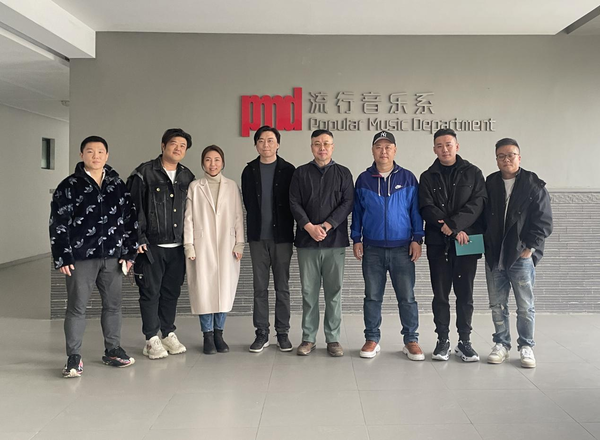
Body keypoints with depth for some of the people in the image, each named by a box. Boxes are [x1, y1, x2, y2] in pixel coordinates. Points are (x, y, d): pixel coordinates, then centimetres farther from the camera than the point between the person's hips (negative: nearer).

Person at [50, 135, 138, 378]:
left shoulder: (118, 185, 8)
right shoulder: (69, 186, -1)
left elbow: (129, 219, 10)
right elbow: (58, 224, -3)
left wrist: (129, 253, 5)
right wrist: (63, 257, -9)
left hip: (112, 257, 4)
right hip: (81, 257, -3)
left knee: (113, 305, 11)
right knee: (76, 307, 1)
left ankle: (112, 350, 26)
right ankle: (74, 357, 11)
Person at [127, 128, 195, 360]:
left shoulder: (187, 177, 11)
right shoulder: (144, 173, -4)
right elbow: (134, 208, -7)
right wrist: (138, 238, -12)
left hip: (177, 246, 5)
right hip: (151, 245, -4)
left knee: (172, 292, 12)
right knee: (150, 292, 2)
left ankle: (169, 334, 25)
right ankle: (152, 339, 12)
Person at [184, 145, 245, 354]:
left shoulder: (232, 186, 7)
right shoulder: (194, 186, 3)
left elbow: (238, 217, 5)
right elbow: (188, 218, 1)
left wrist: (239, 244, -1)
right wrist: (189, 246, -4)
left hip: (226, 246, 1)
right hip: (202, 246, -1)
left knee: (224, 289, 3)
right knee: (204, 289, 0)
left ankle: (218, 333, 16)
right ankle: (208, 335, 11)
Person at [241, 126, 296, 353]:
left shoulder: (288, 170, 1)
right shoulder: (249, 171, 7)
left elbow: (294, 203, 1)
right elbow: (248, 203, 12)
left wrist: (287, 230, -2)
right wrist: (255, 227, 10)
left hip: (282, 236, -2)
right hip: (258, 237, 2)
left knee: (282, 287, 4)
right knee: (259, 287, 5)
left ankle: (282, 333, 13)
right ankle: (261, 333, 13)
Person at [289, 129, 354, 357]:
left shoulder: (343, 173, 8)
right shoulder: (301, 173, 9)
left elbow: (348, 202, -2)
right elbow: (294, 203, 2)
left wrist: (326, 226, -12)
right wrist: (309, 227, -12)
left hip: (335, 241, 0)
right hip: (307, 241, 1)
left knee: (334, 292, 3)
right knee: (309, 292, 5)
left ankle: (333, 338, 13)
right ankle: (308, 338, 14)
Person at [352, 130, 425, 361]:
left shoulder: (408, 178, 2)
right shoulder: (363, 179, 5)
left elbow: (416, 211, 3)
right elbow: (357, 211, 9)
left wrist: (417, 239, -3)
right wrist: (356, 239, 3)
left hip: (402, 247, -1)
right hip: (372, 248, 1)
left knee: (407, 296, 1)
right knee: (372, 296, 7)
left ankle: (411, 340, 13)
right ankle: (372, 339, 17)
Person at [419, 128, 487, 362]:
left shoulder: (473, 173, 6)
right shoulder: (428, 177, 8)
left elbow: (478, 203, -6)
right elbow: (427, 209, -3)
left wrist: (454, 224, -18)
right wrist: (452, 230, -14)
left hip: (467, 242, -1)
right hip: (438, 243, 1)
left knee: (465, 293, 4)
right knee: (440, 294, 4)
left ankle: (464, 341, 14)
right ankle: (443, 340, 14)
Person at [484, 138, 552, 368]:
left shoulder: (534, 186, -2)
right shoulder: (489, 184, 7)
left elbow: (544, 222, -3)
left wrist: (530, 248, -9)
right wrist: (486, 247, 2)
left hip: (521, 256, -3)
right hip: (494, 257, 3)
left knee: (525, 306, 5)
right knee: (497, 305, 10)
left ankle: (526, 347, 18)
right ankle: (502, 344, 23)